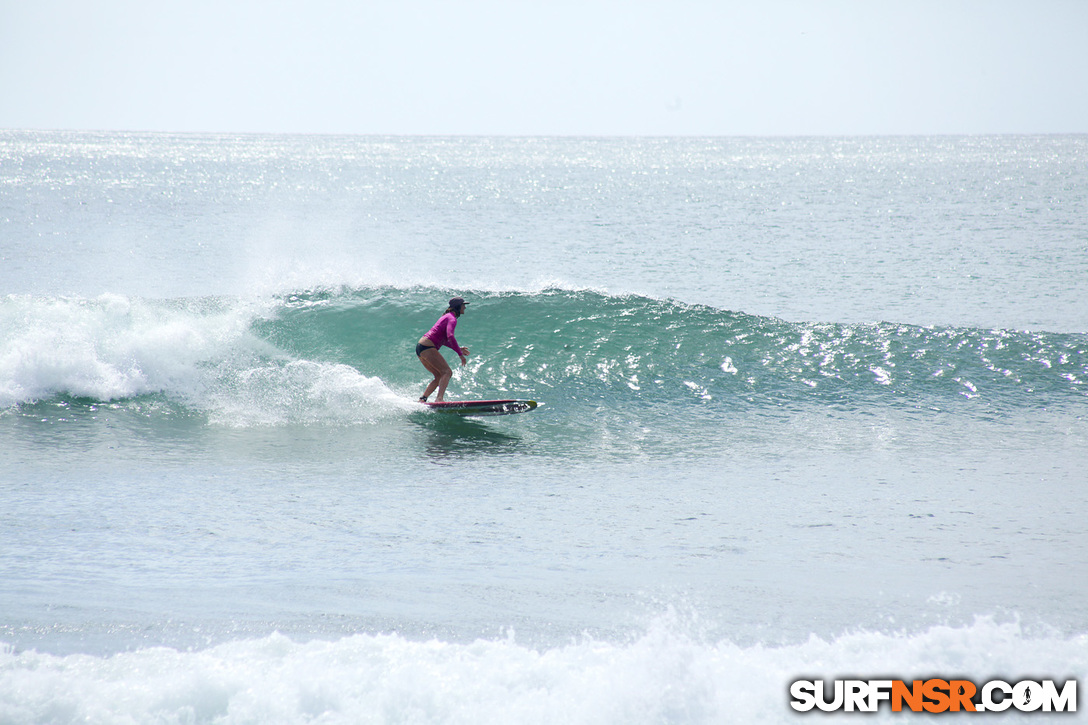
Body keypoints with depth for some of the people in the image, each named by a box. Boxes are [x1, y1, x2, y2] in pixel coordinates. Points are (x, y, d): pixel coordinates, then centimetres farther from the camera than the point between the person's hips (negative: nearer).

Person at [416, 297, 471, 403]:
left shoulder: (447, 317, 23)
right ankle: (439, 398, -33)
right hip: (427, 348, -10)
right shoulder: (452, 319, -9)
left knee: (439, 377, 13)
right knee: (447, 372, -16)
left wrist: (458, 349, 24)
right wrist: (460, 354, -22)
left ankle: (422, 399, 7)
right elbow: (450, 337, -24)